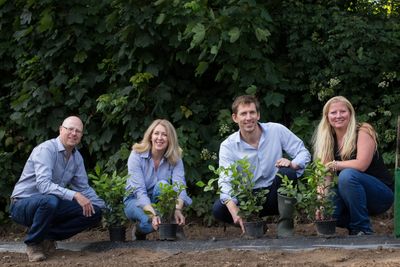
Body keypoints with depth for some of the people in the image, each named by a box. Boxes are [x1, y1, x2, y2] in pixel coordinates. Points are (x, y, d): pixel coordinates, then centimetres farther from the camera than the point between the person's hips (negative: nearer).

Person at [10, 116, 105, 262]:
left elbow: (83, 188, 15)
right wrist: (74, 195, -39)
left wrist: (105, 207, 5)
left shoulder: (77, 157, 5)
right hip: (23, 204, -7)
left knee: (94, 212, -8)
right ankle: (33, 243, -15)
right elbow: (43, 185, -32)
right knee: (50, 200, -41)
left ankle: (49, 236, 2)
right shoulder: (46, 150, -19)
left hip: (51, 204, 7)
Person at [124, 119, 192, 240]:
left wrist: (178, 210, -46)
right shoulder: (137, 155, -17)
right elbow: (139, 190, -26)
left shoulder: (175, 158, -10)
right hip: (135, 201, -2)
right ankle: (138, 230, -1)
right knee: (149, 221, -36)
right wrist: (153, 214, -43)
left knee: (162, 185, -32)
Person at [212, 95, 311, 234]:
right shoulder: (228, 146, -9)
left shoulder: (277, 131, -6)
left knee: (286, 173, -31)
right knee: (218, 209, -28)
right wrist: (234, 211, -39)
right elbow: (226, 182, -20)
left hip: (274, 194, 0)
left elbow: (304, 153, -1)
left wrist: (292, 164, -26)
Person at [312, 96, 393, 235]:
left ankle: (363, 229, -20)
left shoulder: (364, 131, -11)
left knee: (347, 175, -33)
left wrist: (335, 165, -12)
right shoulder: (328, 140, 4)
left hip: (382, 194, -5)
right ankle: (352, 224, 9)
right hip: (351, 197, 5)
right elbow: (325, 177, -5)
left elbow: (361, 165, -25)